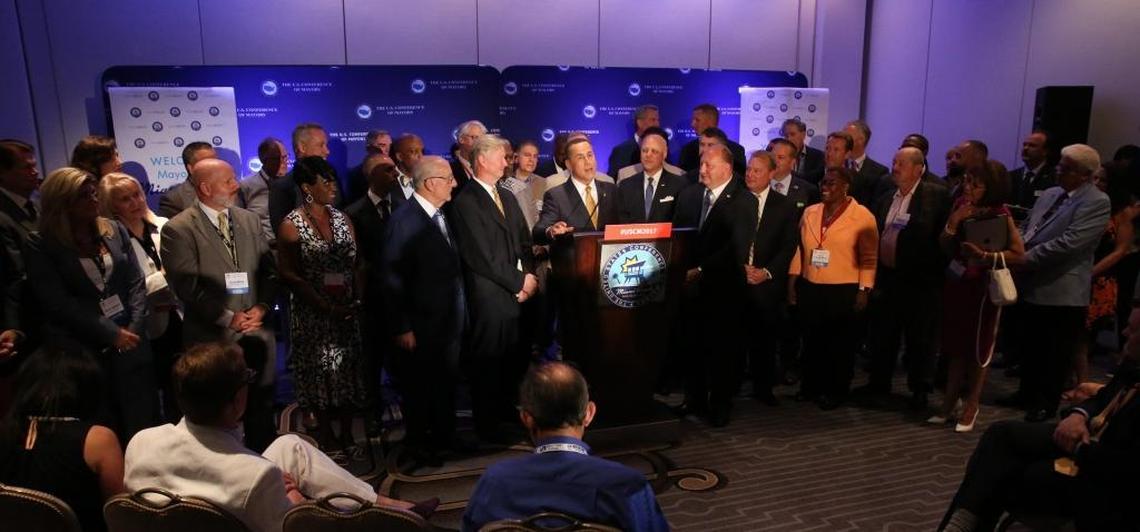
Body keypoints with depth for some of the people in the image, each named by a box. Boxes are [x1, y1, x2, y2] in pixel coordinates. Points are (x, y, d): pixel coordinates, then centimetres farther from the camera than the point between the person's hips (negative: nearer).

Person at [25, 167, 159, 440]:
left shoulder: (115, 231, 6)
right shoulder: (41, 245, -4)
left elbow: (137, 284, 4)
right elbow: (59, 304, -11)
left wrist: (134, 329, -8)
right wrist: (111, 333, -13)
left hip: (130, 343, 3)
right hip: (82, 352, -3)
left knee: (145, 425, 7)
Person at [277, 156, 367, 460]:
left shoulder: (342, 219, 7)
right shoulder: (291, 226, -8)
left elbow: (357, 264, 8)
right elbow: (290, 276, -11)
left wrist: (357, 299, -7)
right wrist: (326, 306, -17)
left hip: (346, 311, 5)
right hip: (311, 314, -4)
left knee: (348, 371, 10)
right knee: (320, 373, 5)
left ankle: (347, 436, 24)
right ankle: (326, 439, 20)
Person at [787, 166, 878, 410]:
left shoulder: (862, 216, -6)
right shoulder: (809, 213, 8)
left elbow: (869, 258, -7)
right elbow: (799, 249, 10)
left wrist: (864, 291, -12)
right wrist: (792, 282, 5)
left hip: (844, 292, -4)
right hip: (809, 289, 4)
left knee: (840, 343, 8)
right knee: (812, 340, 13)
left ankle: (836, 391, 23)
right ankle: (811, 386, 29)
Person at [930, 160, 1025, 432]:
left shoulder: (999, 213, -13)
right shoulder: (960, 204, 2)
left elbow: (1018, 252, -16)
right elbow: (944, 247, 2)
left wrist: (985, 255, -26)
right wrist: (952, 222, -14)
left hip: (982, 285, -5)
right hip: (956, 282, 5)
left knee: (978, 345, 7)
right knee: (955, 342, 12)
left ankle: (971, 404, 21)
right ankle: (950, 400, 23)